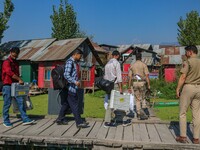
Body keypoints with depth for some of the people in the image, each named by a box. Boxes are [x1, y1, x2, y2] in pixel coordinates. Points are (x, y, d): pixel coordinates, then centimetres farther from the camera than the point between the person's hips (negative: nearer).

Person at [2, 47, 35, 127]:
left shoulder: (16, 63, 17)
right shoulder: (6, 62, -8)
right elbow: (9, 73, -22)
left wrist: (19, 81, 12)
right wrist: (19, 79, -21)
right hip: (7, 85, -7)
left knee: (20, 101, -1)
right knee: (7, 104, 1)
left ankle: (25, 119, 0)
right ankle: (6, 121, 12)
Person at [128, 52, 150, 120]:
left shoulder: (132, 65, 9)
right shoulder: (143, 65, 0)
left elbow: (130, 77, 5)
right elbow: (147, 75, -9)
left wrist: (129, 87, 8)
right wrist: (148, 85, -7)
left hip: (134, 83, 3)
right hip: (142, 82, -2)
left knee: (138, 99, 9)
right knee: (143, 97, 16)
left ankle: (139, 115, 8)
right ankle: (144, 109, -1)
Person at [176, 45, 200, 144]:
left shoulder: (187, 62, -9)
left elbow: (183, 77, -14)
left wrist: (177, 89, -9)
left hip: (188, 87, -6)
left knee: (182, 113, 4)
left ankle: (183, 137, 6)